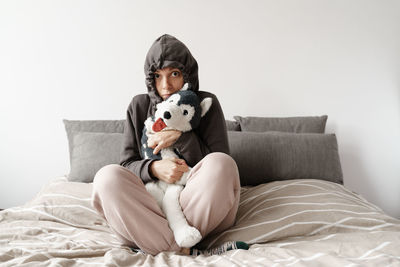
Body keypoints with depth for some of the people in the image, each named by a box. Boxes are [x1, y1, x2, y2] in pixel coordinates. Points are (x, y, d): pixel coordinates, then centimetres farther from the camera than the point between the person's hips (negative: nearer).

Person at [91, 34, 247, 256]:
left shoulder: (206, 103, 4)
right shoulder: (139, 106, 9)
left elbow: (219, 165, -3)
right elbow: (127, 164, 5)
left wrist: (181, 138, -14)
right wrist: (153, 168, -17)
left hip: (201, 209, -1)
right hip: (152, 204, 2)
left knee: (221, 163, -30)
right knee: (107, 177, -25)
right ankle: (189, 252, -31)